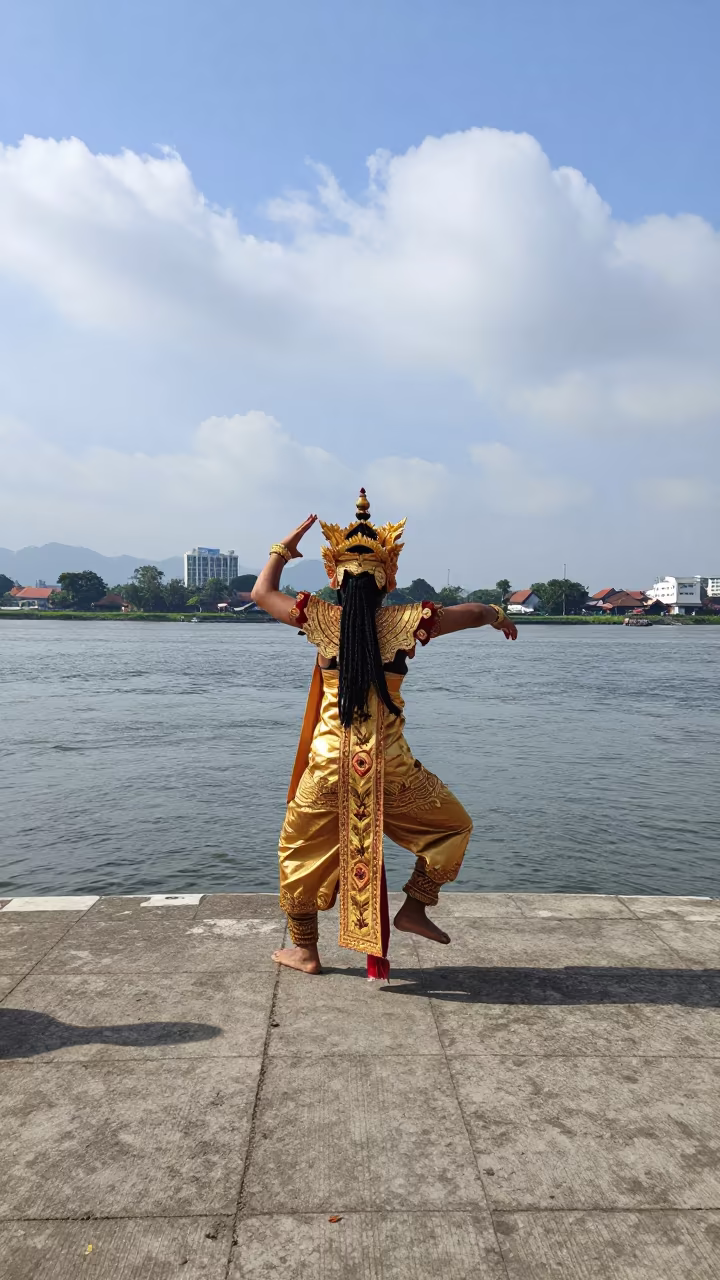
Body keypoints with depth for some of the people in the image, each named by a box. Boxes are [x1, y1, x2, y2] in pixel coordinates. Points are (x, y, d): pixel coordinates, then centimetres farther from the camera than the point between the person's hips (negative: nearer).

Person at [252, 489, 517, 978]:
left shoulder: (322, 618, -4)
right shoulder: (404, 621, -6)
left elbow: (262, 592, 12)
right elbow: (474, 613, 8)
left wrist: (283, 549, 25)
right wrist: (499, 617, 30)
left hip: (330, 762, 1)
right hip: (389, 765, -1)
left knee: (301, 851, 22)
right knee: (454, 825, 22)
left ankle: (304, 950, 30)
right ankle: (415, 907, 18)